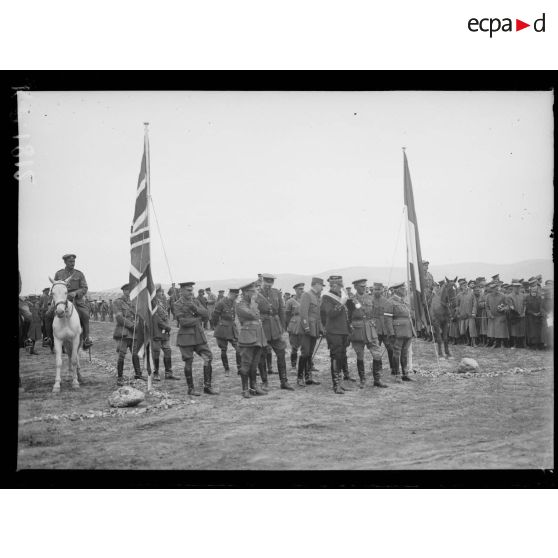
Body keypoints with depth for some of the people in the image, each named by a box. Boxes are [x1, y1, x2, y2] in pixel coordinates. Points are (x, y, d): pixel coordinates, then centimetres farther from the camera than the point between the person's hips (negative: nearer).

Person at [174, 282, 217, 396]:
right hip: (186, 336, -5)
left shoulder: (196, 301, 10)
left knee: (208, 357, -2)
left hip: (199, 335, 5)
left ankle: (207, 386, 6)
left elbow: (205, 313, -1)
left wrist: (195, 308, -17)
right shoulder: (178, 305, -7)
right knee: (188, 362, 2)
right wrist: (198, 319, -8)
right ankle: (190, 388, 14)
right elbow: (183, 322, -16)